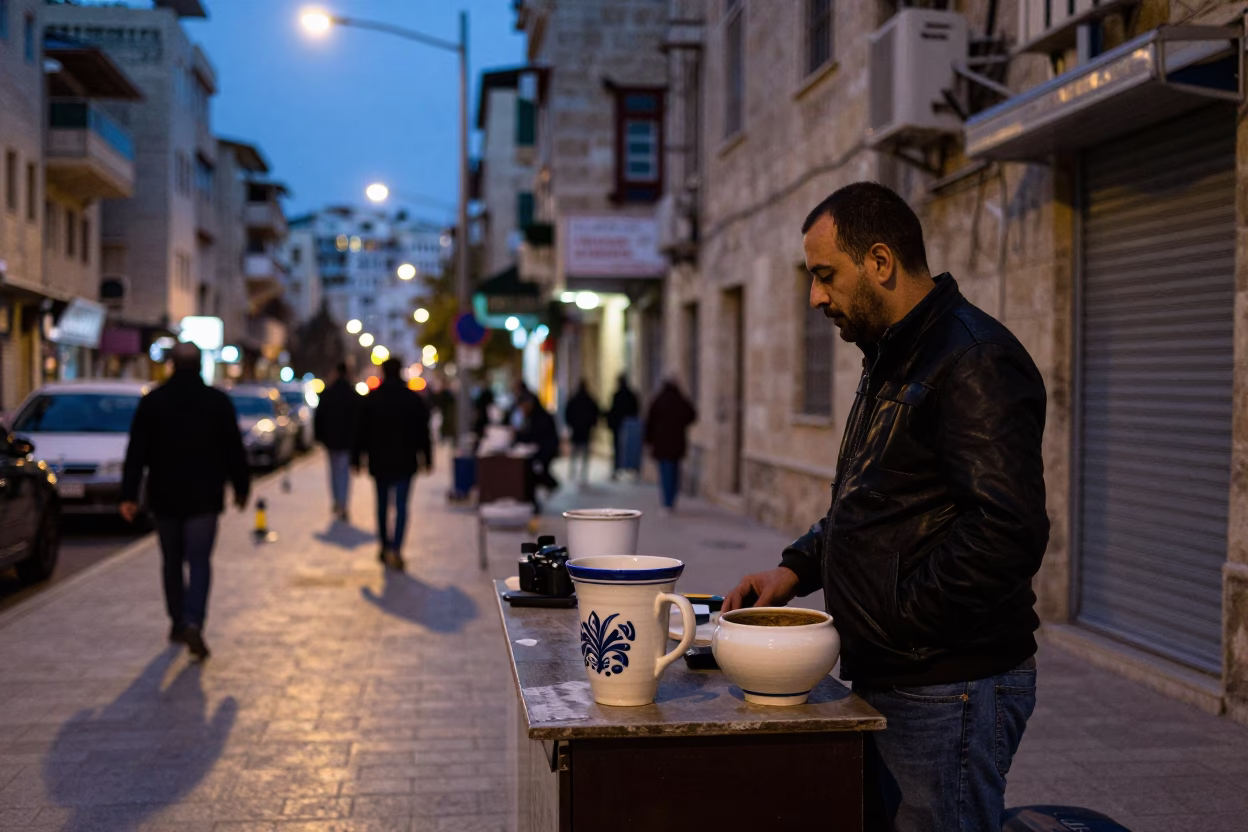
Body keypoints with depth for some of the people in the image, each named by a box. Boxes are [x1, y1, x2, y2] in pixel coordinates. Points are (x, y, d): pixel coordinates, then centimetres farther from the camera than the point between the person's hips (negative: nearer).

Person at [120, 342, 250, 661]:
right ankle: (193, 622, -19)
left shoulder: (151, 401, 0)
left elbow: (136, 453, -3)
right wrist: (241, 488, 11)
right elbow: (234, 450, 1)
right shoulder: (218, 401, -3)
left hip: (165, 497, 2)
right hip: (204, 498, -1)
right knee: (199, 562, -2)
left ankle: (178, 622, 23)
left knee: (172, 561, 15)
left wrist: (129, 495, -3)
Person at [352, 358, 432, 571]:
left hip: (379, 460, 1)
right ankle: (395, 549, -16)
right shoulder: (414, 398, -1)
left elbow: (361, 431, -1)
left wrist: (356, 458, 5)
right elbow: (423, 432, 2)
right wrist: (427, 458, 10)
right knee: (401, 506, -2)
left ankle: (385, 546, 24)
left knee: (382, 504, 15)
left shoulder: (371, 399, -2)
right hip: (405, 461, -1)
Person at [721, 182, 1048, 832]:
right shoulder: (890, 362, 16)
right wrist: (797, 569, 11)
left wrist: (895, 623, -19)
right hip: (887, 682, 10)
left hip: (949, 692, -10)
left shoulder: (976, 362, -18)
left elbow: (1007, 533, -26)